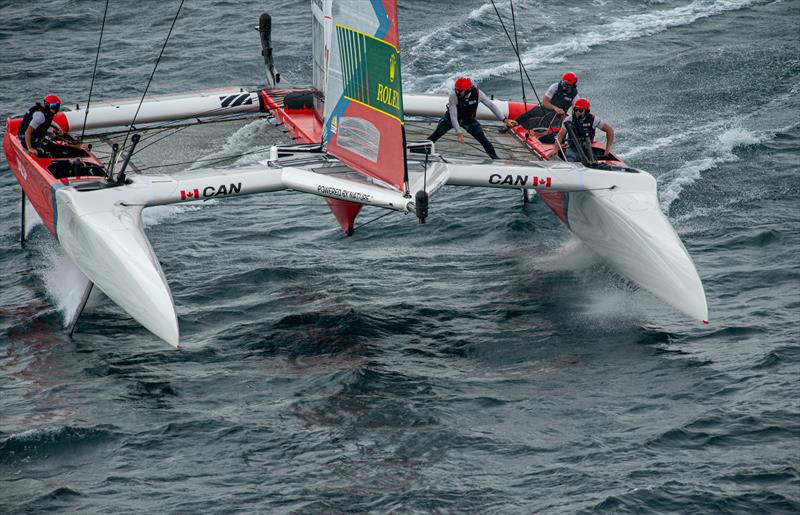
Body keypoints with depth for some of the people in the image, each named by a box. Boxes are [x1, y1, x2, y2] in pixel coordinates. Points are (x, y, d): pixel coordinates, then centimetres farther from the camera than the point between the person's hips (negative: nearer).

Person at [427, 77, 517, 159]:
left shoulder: (477, 94, -28)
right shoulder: (453, 96, -34)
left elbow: (491, 105, -18)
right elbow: (453, 116, -31)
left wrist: (504, 120, -18)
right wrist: (459, 133, -38)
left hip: (469, 119, 1)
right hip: (451, 118, -1)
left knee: (482, 138, -9)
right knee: (438, 133, -16)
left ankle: (495, 158, 2)